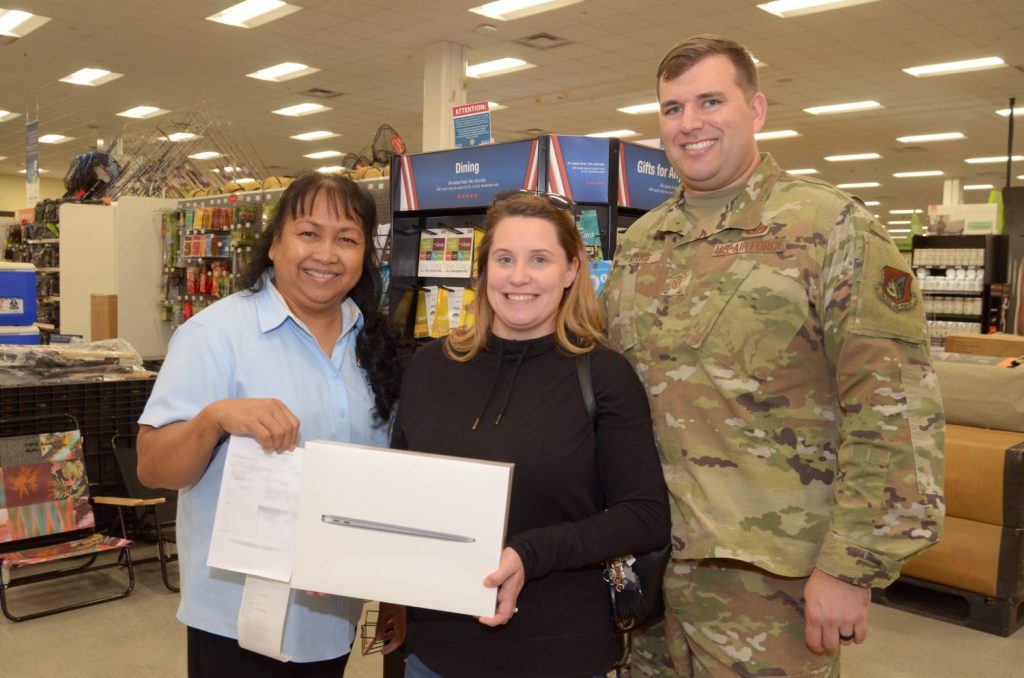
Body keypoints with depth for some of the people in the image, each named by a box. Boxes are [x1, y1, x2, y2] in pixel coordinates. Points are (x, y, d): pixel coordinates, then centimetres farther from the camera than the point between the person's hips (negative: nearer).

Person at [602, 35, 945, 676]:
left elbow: (895, 412, -14)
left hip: (770, 576, -5)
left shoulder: (832, 227, -9)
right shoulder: (638, 242, 8)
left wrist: (853, 567, -16)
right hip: (646, 559, 6)